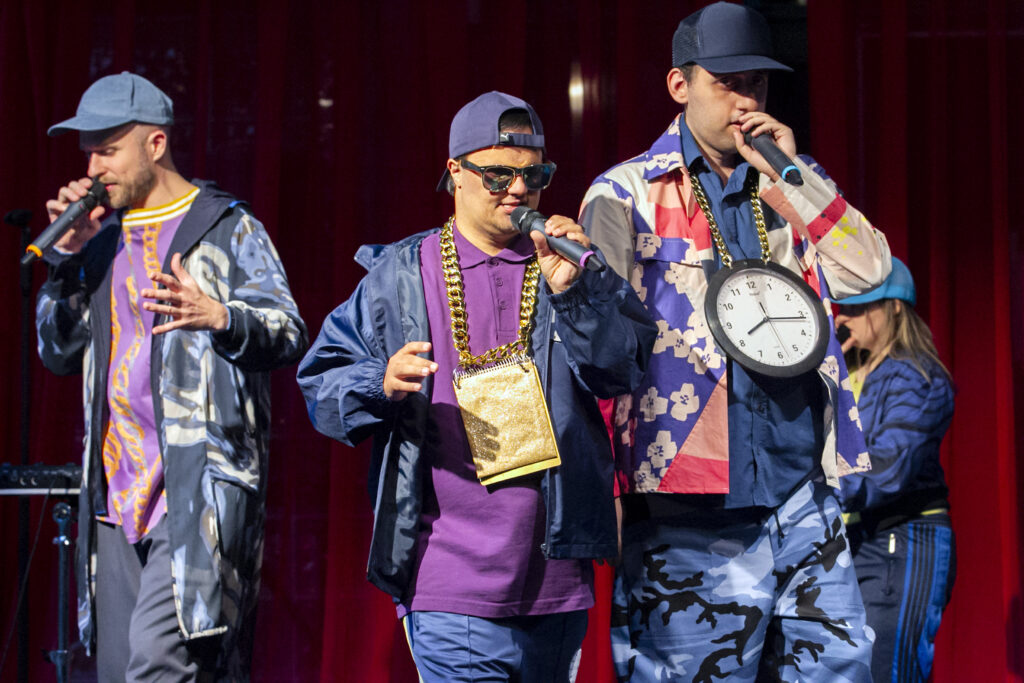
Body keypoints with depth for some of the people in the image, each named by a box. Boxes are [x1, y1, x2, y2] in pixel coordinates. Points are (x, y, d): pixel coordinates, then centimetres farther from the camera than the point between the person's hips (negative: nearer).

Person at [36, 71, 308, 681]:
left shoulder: (227, 228, 1)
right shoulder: (105, 236, 18)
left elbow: (289, 333, -7)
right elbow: (59, 353, 16)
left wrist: (219, 316, -27)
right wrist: (68, 257, 4)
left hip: (202, 487, -6)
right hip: (117, 494, 6)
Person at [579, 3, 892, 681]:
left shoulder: (796, 185, 16)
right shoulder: (627, 194, 2)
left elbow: (869, 270, 2)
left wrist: (789, 175, -5)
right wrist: (610, 488, -7)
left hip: (803, 492, 5)